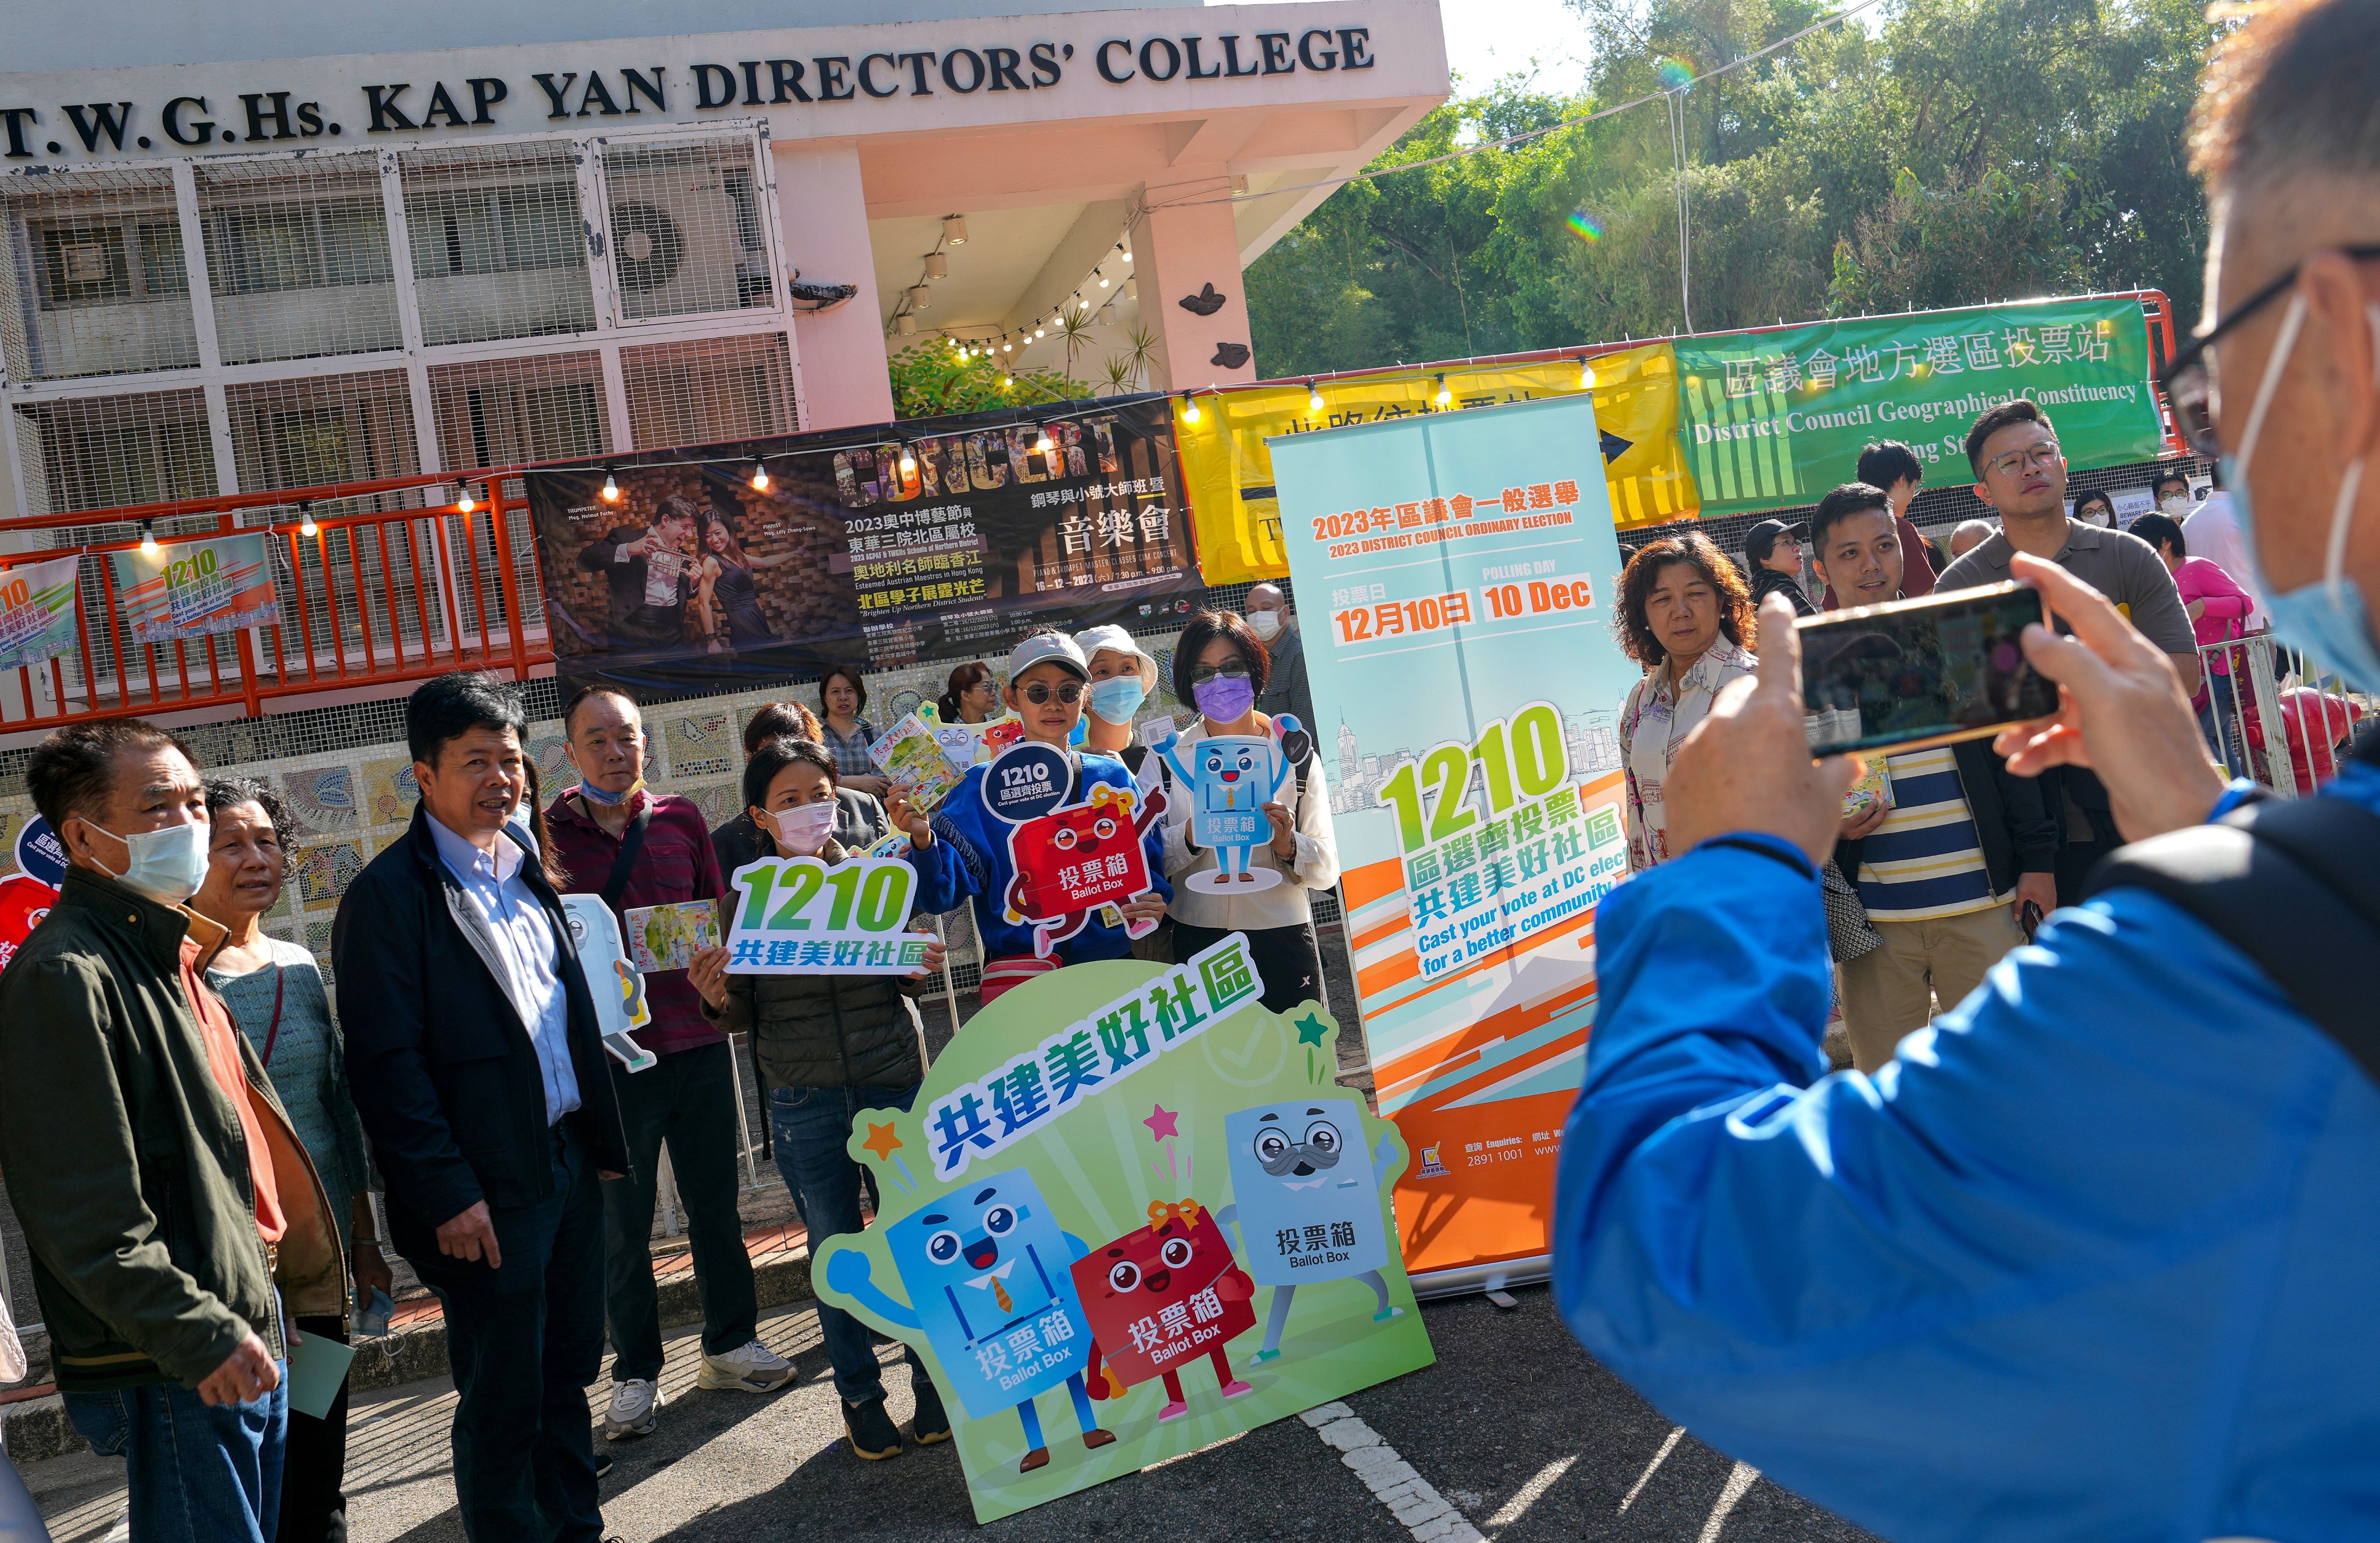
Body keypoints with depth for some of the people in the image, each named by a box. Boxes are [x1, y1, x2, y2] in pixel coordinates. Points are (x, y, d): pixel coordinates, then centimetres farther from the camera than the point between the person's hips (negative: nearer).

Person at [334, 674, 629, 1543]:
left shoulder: (527, 876, 14)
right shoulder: (390, 894, -10)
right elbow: (388, 1062, -15)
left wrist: (605, 1140, 15)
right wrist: (447, 1194, -18)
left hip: (569, 1166, 7)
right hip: (486, 1190, -7)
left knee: (567, 1373, 16)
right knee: (501, 1398, 3)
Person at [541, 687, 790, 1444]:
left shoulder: (681, 819, 7)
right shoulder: (549, 834, -2)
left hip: (698, 1040, 3)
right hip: (610, 1050, -3)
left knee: (715, 1204, 12)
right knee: (623, 1224, 5)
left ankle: (730, 1346, 27)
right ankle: (635, 1376, 17)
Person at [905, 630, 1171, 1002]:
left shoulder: (1114, 778, 11)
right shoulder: (981, 786, 5)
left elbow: (1149, 866, 15)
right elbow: (942, 892, -3)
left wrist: (1151, 904, -7)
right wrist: (923, 840, -23)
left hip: (1112, 961, 3)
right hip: (1018, 965, -3)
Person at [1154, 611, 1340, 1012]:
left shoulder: (1295, 752, 5)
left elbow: (1327, 868, 0)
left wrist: (1288, 847, -19)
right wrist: (1191, 836, -20)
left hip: (1283, 944, 0)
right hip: (1198, 945, 0)